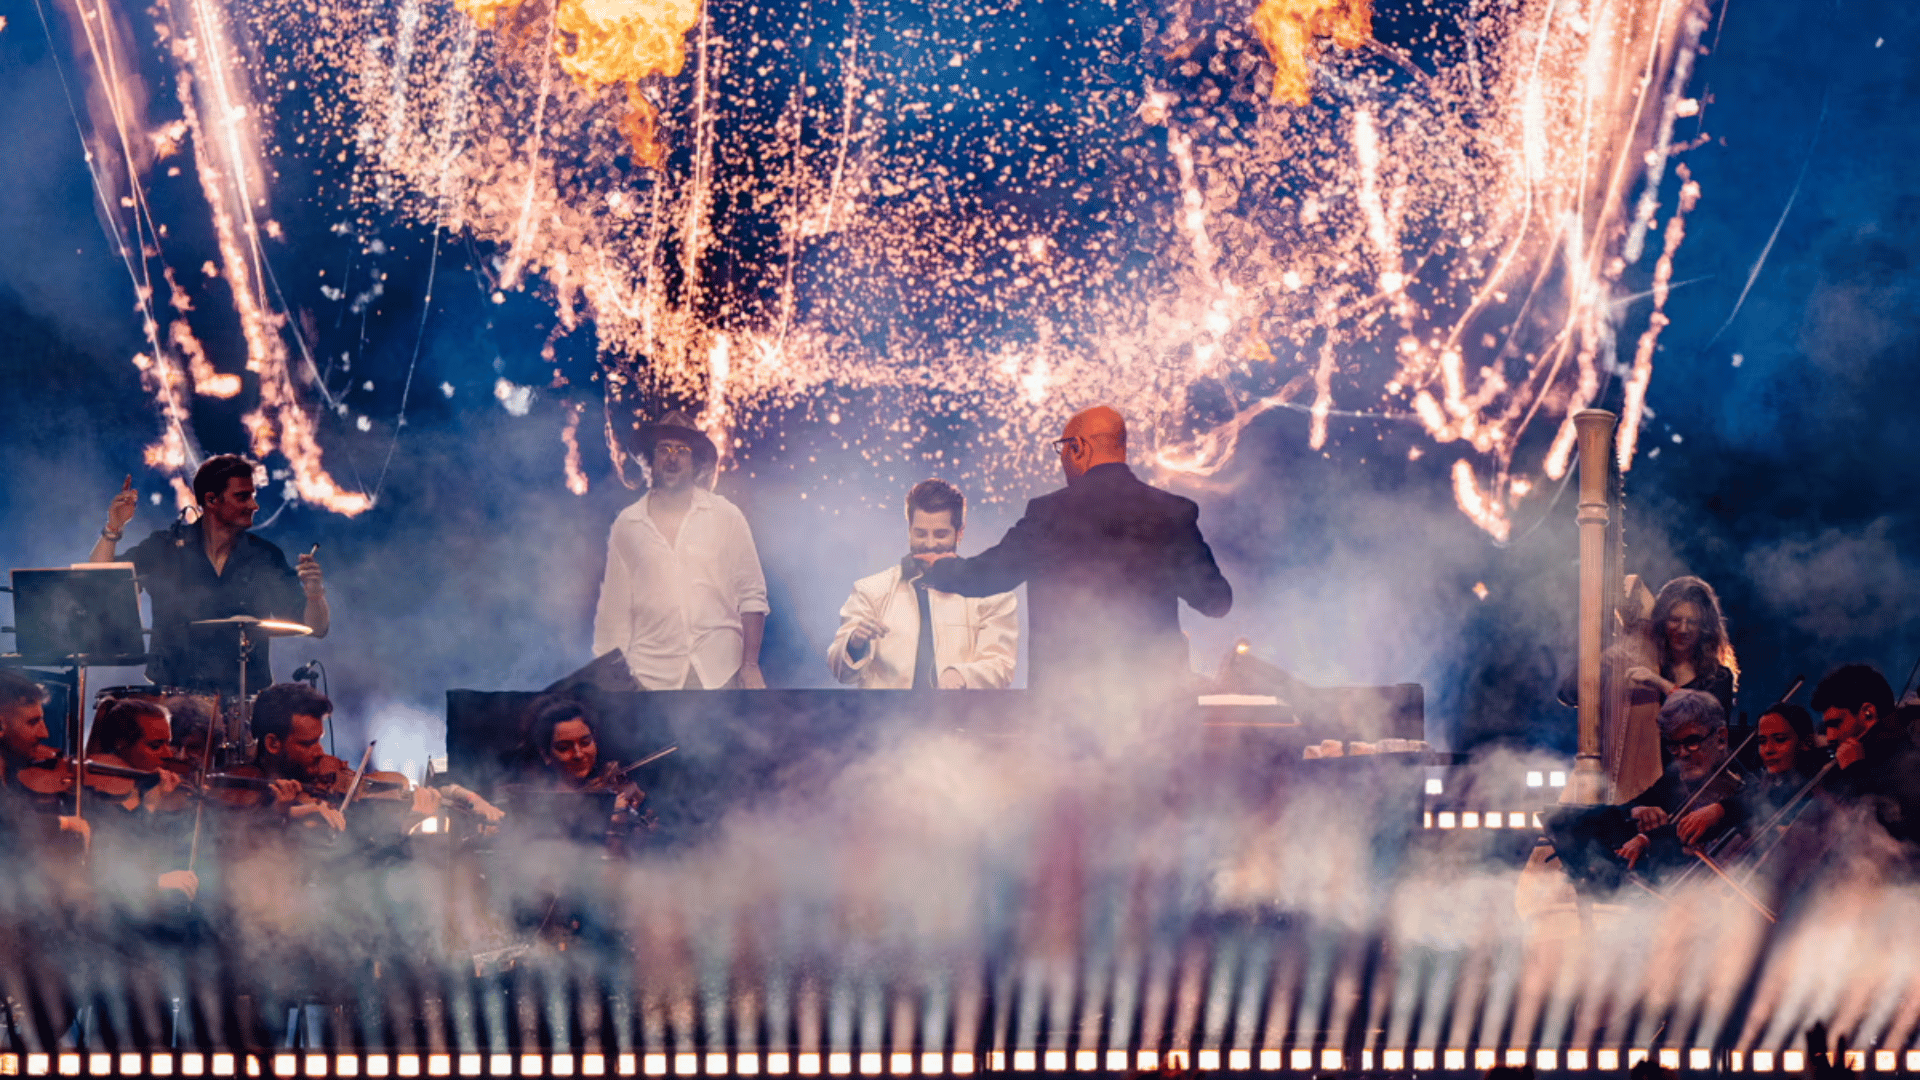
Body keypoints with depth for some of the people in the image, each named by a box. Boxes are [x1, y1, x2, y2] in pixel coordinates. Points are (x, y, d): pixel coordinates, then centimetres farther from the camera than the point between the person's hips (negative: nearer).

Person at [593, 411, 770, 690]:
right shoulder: (626, 525, 9)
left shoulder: (727, 516, 8)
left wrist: (750, 665, -1)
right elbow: (614, 609, 12)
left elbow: (752, 595, 7)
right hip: (652, 676, 1)